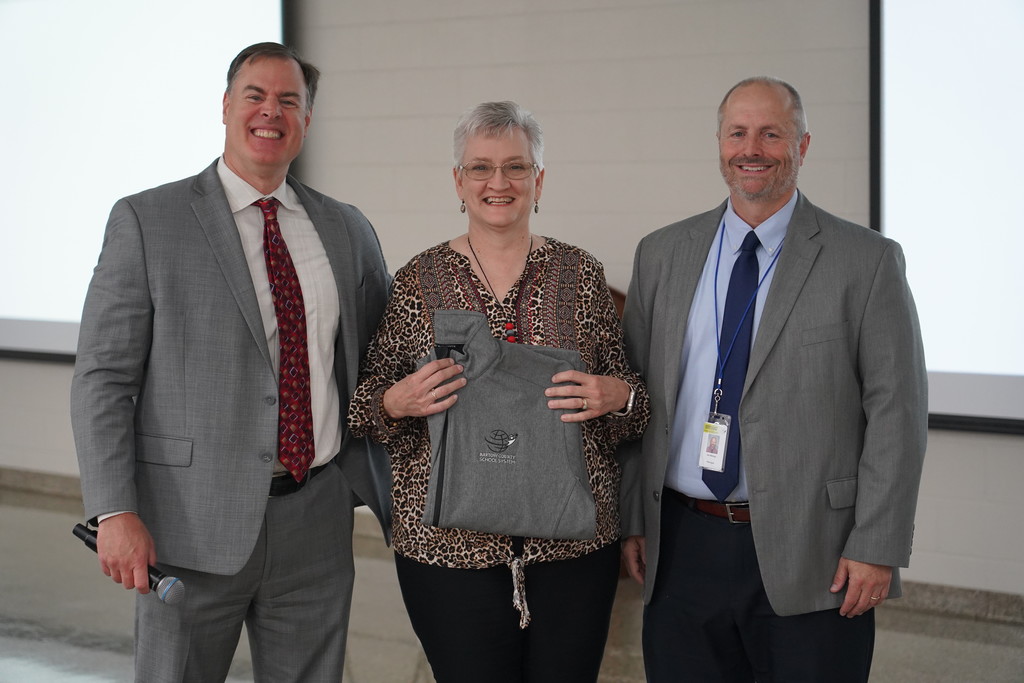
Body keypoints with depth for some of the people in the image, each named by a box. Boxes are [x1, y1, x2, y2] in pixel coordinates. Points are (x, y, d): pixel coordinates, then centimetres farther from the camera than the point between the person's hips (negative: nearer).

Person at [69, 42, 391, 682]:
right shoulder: (146, 221, -2)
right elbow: (102, 376, -6)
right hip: (193, 521, -3)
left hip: (317, 520, 4)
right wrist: (115, 513, -16)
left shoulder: (347, 229, 10)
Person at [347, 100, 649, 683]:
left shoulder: (581, 274, 5)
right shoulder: (418, 280, 3)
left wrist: (619, 396, -11)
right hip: (450, 542, -1)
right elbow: (368, 406, 7)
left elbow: (626, 402, 11)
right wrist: (394, 403, -15)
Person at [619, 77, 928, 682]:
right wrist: (632, 519, 6)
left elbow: (898, 412, -5)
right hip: (683, 550, 3)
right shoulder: (662, 255, 8)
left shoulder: (866, 261, -3)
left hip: (810, 557, -3)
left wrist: (878, 548, -10)